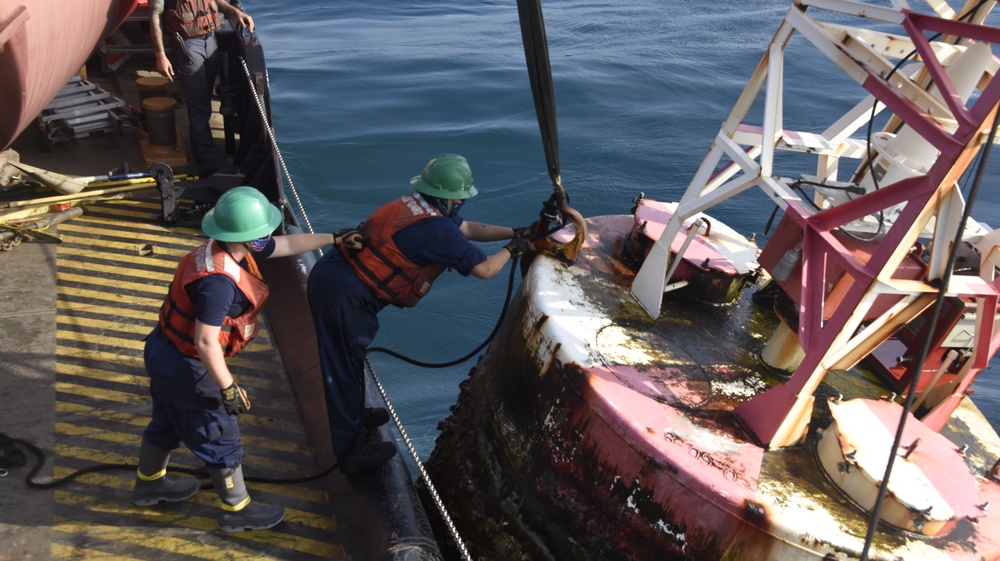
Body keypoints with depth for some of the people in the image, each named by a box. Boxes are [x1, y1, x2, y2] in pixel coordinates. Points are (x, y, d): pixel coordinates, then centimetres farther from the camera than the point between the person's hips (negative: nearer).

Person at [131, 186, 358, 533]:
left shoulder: (233, 248, -5)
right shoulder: (219, 281, -34)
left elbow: (287, 244, 7)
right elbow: (206, 343, -32)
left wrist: (335, 239, 13)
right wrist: (228, 388, -22)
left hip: (165, 352, 9)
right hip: (186, 368, -9)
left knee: (167, 422, 30)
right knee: (220, 438, 8)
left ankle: (148, 484, 54)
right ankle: (238, 511, 27)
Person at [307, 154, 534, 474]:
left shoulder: (417, 205, 8)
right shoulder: (436, 229, -20)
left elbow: (467, 228, 22)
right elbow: (484, 269, -11)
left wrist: (514, 232, 20)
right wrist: (513, 249, 7)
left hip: (330, 272, 10)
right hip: (342, 294, -10)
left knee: (351, 356, 26)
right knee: (344, 369, 2)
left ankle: (354, 414, 46)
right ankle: (351, 450, 16)